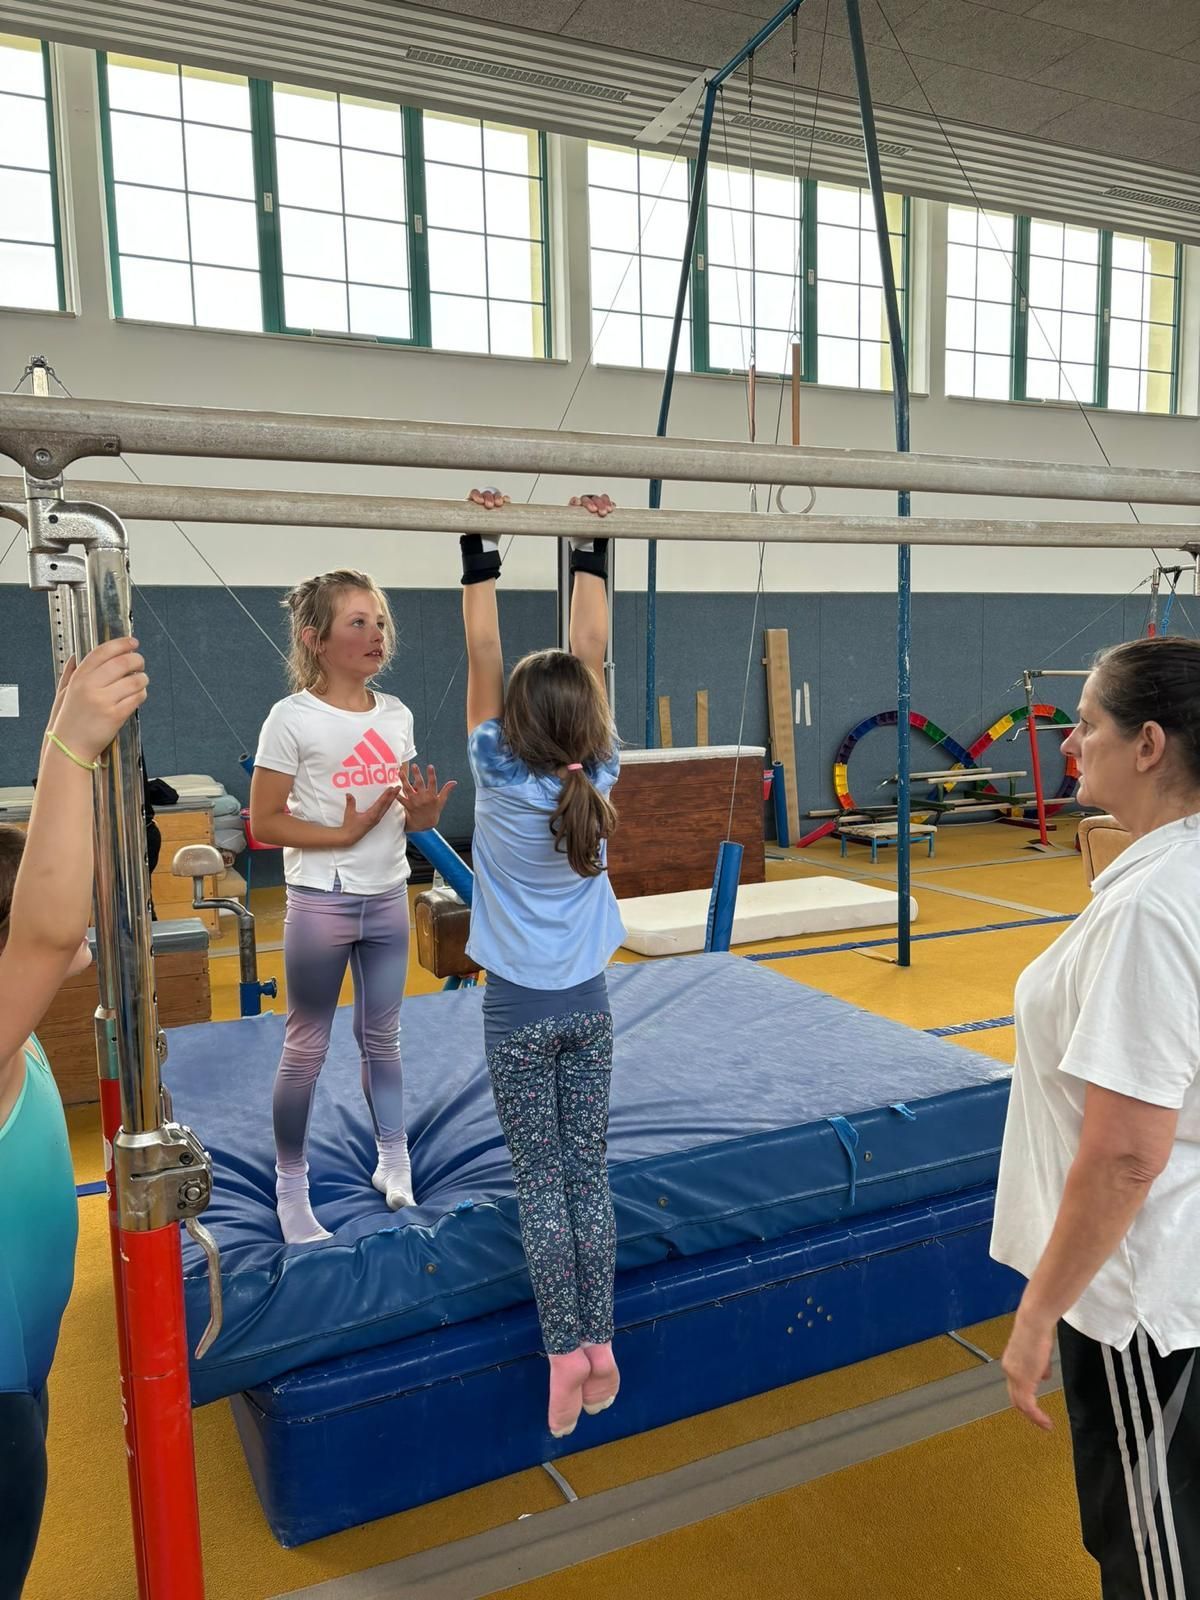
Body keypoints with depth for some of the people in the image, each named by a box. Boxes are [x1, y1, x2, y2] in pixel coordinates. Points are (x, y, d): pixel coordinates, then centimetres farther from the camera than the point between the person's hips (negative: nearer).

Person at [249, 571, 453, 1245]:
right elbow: (265, 821, -12)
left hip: (388, 899, 5)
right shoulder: (293, 718, -13)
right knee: (307, 1048, 7)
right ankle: (291, 1190, 23)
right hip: (321, 903, -5)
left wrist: (427, 809, -13)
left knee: (383, 1038, 18)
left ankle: (395, 1163, 35)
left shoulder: (396, 715, 3)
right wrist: (343, 834, -21)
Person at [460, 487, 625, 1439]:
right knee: (590, 1179, 11)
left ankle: (565, 1355, 12)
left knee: (542, 1187, 6)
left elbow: (483, 657, -12)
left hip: (519, 1012, -3)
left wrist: (480, 556, -9)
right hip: (589, 1005, 3)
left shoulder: (502, 782, -15)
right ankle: (601, 1347, 19)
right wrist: (592, 551, 2)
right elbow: (592, 654, -3)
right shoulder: (599, 778, -7)